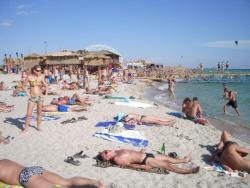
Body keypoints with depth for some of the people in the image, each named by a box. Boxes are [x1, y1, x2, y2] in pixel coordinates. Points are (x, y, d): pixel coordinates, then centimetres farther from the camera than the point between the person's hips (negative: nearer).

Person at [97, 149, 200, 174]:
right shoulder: (116, 159, -17)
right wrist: (142, 167, -23)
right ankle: (189, 171, -1)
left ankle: (184, 160, 36)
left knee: (168, 158, 17)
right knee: (166, 165, -8)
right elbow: (129, 164, -21)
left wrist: (140, 151, 19)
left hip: (145, 154, 9)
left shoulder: (117, 151, 9)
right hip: (145, 160, -9)